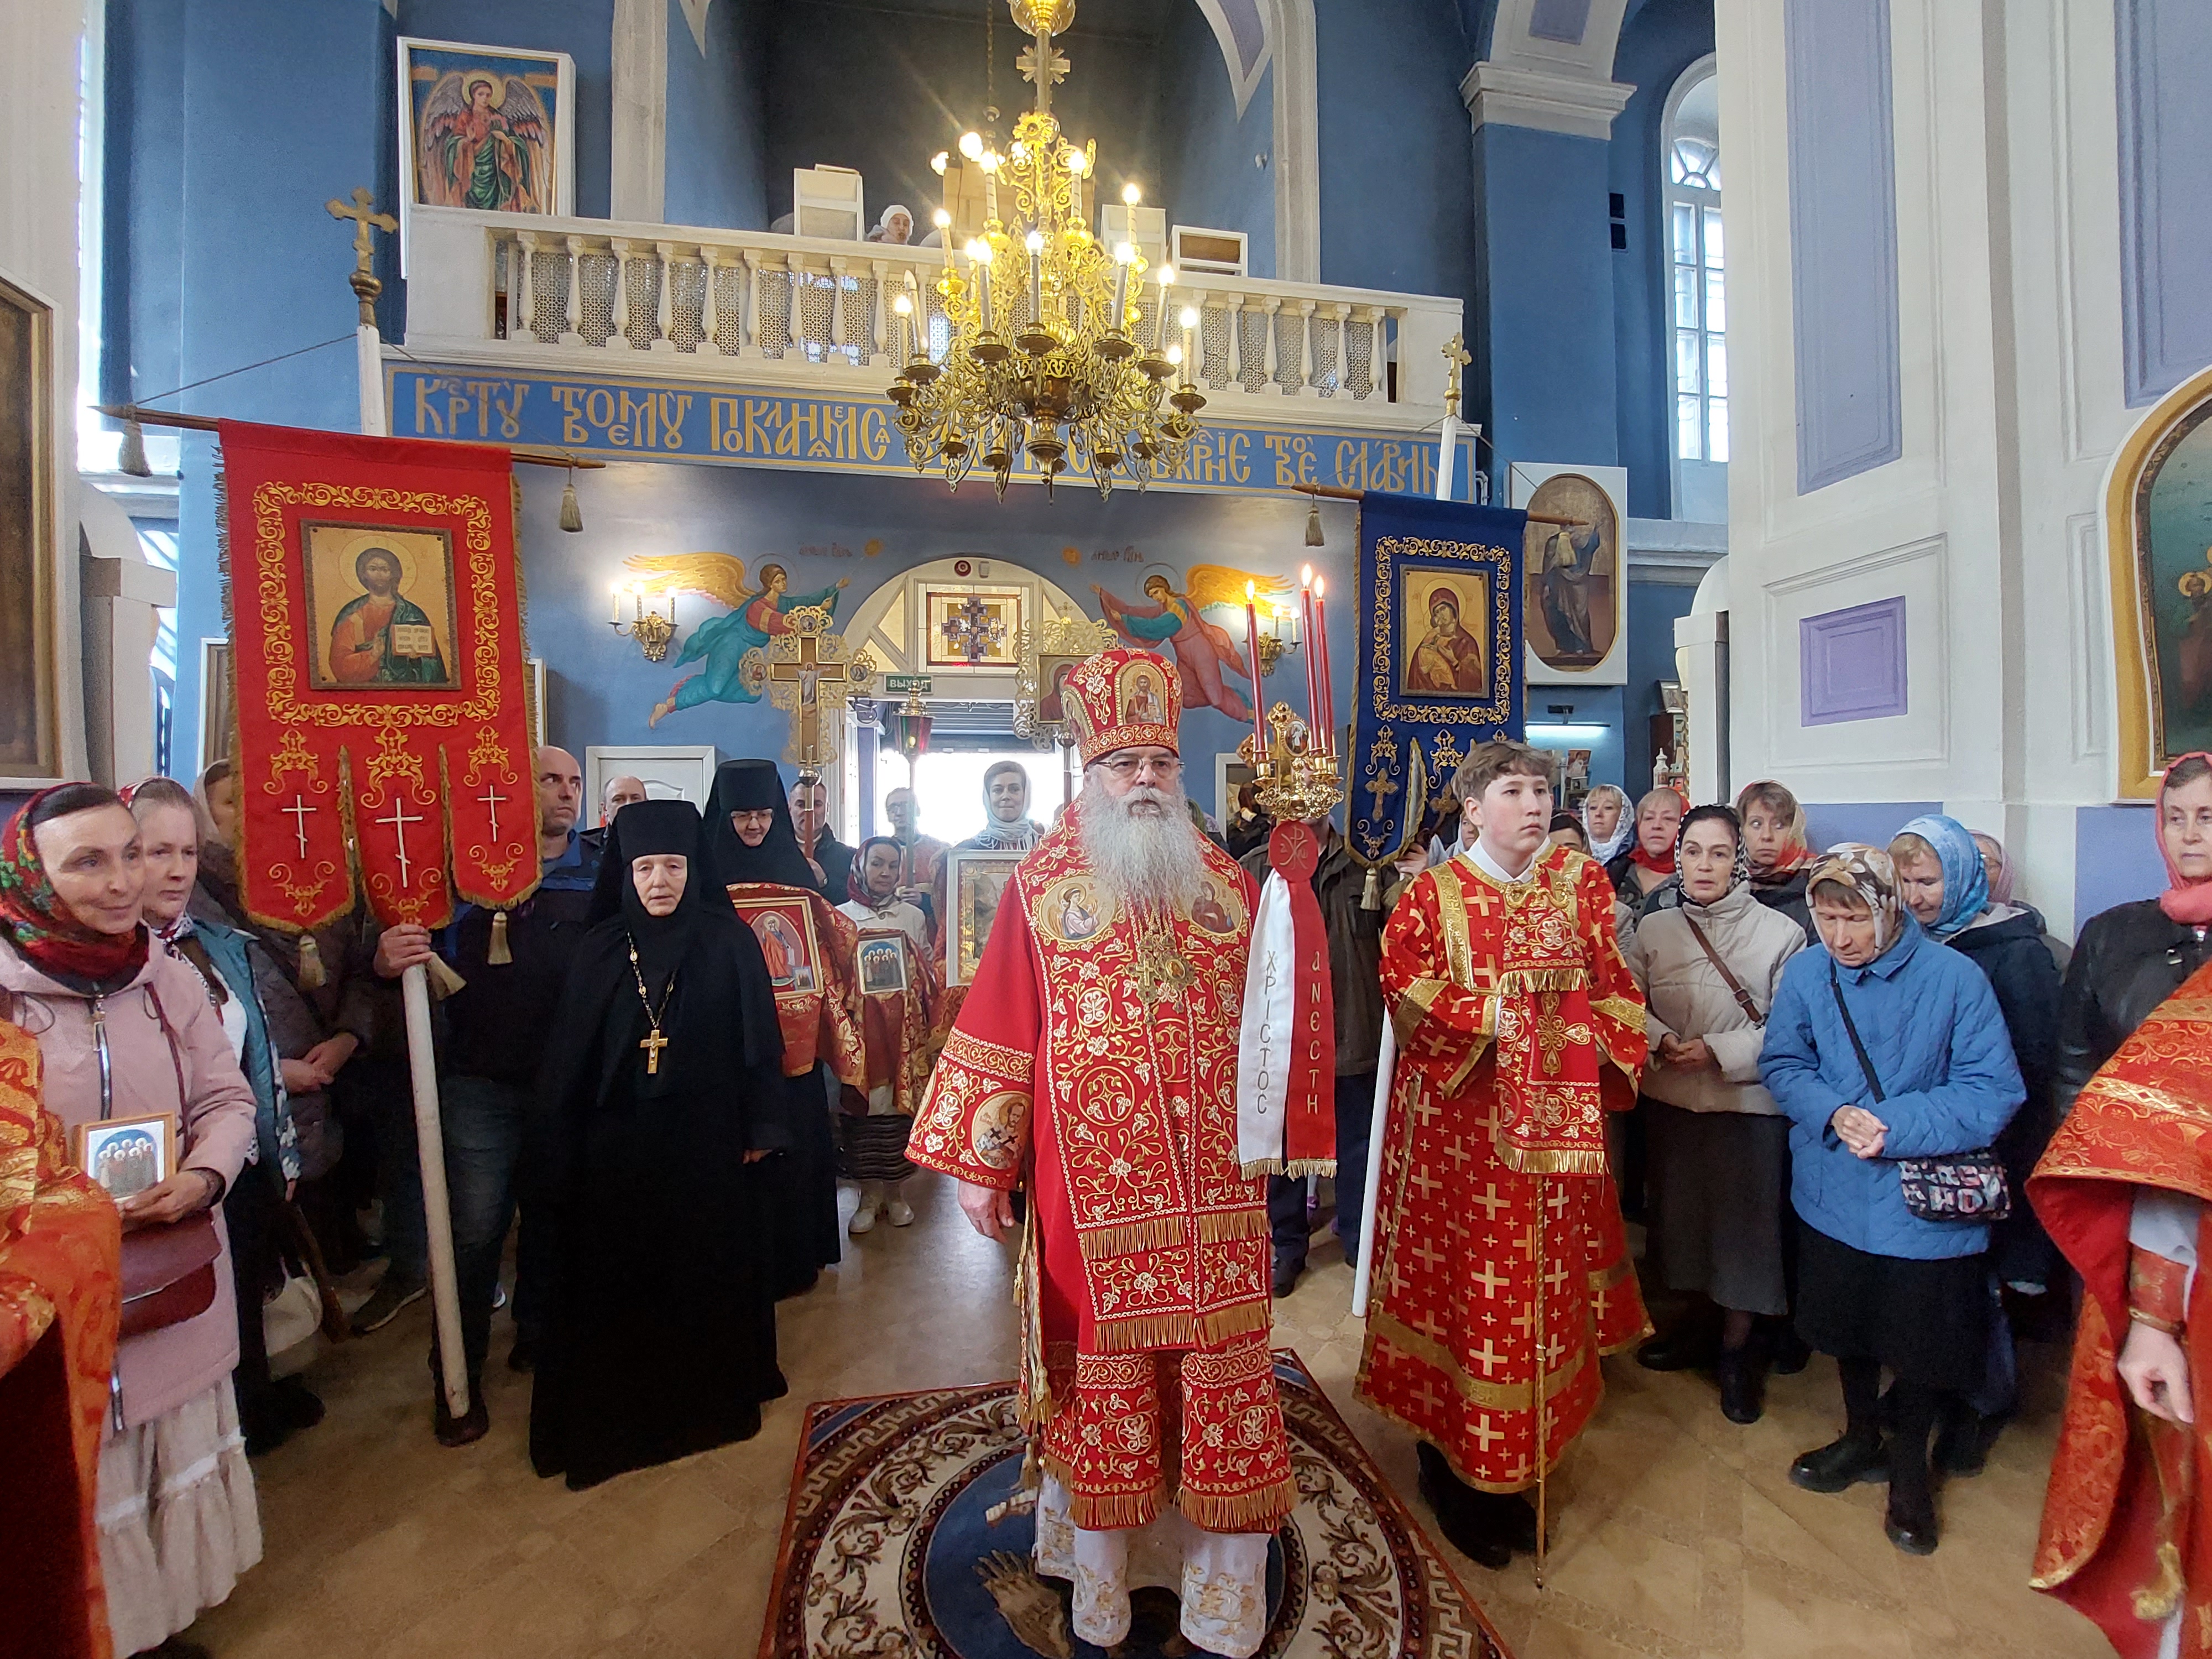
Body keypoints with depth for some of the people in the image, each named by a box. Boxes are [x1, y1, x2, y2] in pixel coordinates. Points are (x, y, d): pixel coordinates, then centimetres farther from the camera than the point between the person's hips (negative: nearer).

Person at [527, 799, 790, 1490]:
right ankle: (617, 1403, 33)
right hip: (617, 1142, 2)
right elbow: (568, 1055, 3)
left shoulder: (730, 942, -7)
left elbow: (760, 1038, -5)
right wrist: (560, 1142, 2)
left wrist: (762, 1124, -6)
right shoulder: (600, 951, -1)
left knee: (708, 1269, 12)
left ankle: (713, 1392, 34)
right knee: (618, 1275, 11)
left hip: (706, 1140, -1)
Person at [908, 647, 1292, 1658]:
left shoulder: (1228, 882, 5)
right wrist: (978, 1164, -3)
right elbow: (1000, 1028, -3)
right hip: (1094, 1191, -2)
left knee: (1221, 1379, 12)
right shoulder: (1042, 883, -2)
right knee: (1104, 1379, 13)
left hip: (1215, 1193, 3)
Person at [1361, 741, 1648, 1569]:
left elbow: (1611, 981, 8)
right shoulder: (1433, 893, -4)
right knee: (1461, 1281, 3)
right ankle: (1454, 1474, 23)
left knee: (1542, 1284, 11)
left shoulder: (1579, 880, 7)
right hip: (1459, 1120, -4)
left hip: (1555, 1118, 4)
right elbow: (1405, 984, -11)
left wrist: (1599, 1047, -7)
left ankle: (1511, 1470, 30)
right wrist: (1490, 1016, -18)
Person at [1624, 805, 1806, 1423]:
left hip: (1749, 1101, -3)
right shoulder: (1654, 929, 2)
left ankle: (1738, 1345, 28)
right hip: (1671, 1100, 3)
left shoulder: (1780, 933, -8)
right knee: (1682, 1209, 14)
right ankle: (1704, 1320, 37)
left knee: (1744, 1218, 7)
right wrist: (1662, 1041, -14)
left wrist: (1719, 1051, -17)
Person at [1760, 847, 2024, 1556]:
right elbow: (1781, 1064, -3)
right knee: (1848, 1324, 22)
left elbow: (1993, 1091, -15)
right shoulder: (1805, 972, -10)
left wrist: (1894, 1127, -25)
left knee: (1920, 1343, 15)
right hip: (1836, 1195, 2)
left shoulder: (1955, 977, -17)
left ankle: (1909, 1466, 42)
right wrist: (1834, 1113, -21)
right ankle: (1862, 1437, 48)